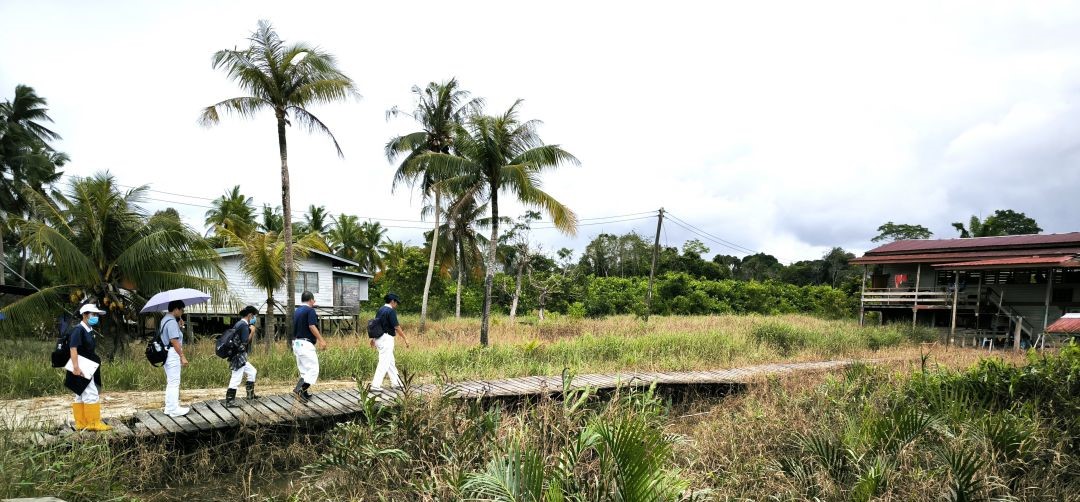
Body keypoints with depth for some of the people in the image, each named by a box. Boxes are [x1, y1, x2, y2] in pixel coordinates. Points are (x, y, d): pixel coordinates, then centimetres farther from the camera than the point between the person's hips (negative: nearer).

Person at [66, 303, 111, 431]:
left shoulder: (89, 330, 12)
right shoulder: (78, 330, -15)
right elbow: (73, 349, -22)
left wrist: (97, 362, 24)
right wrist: (76, 367, -28)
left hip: (88, 369, 10)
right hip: (81, 369, -10)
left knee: (81, 396, 14)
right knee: (91, 395, -7)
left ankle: (81, 423, 21)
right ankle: (93, 423, -1)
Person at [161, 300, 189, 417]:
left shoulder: (165, 319, 14)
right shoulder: (172, 321, -18)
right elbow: (174, 341, -22)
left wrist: (179, 325, 9)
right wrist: (182, 356, -20)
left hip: (166, 353, 10)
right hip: (173, 354, -10)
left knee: (170, 382, 17)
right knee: (174, 382, -4)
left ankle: (169, 407, 24)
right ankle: (174, 409, 1)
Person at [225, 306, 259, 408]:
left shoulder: (239, 324, 14)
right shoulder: (244, 325, -16)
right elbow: (245, 342, -20)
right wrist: (252, 331, -11)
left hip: (240, 357, 11)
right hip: (239, 357, -11)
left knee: (252, 372, 20)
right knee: (236, 380, -6)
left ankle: (250, 394, 26)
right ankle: (229, 402, -1)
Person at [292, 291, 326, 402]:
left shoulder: (297, 311, 16)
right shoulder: (310, 310, -9)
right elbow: (312, 327, -19)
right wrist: (321, 340, -16)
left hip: (296, 343, 9)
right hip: (306, 344, -9)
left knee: (304, 371, 14)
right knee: (313, 369, -9)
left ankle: (304, 393, 15)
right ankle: (299, 389, -22)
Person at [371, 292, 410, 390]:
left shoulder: (381, 309, 12)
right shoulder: (391, 311, -14)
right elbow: (397, 327, -16)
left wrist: (373, 338, 25)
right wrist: (405, 339, -9)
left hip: (378, 338, 9)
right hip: (386, 339, -9)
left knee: (391, 362, 16)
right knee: (384, 363, -6)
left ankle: (396, 383, 23)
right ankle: (376, 385, -7)